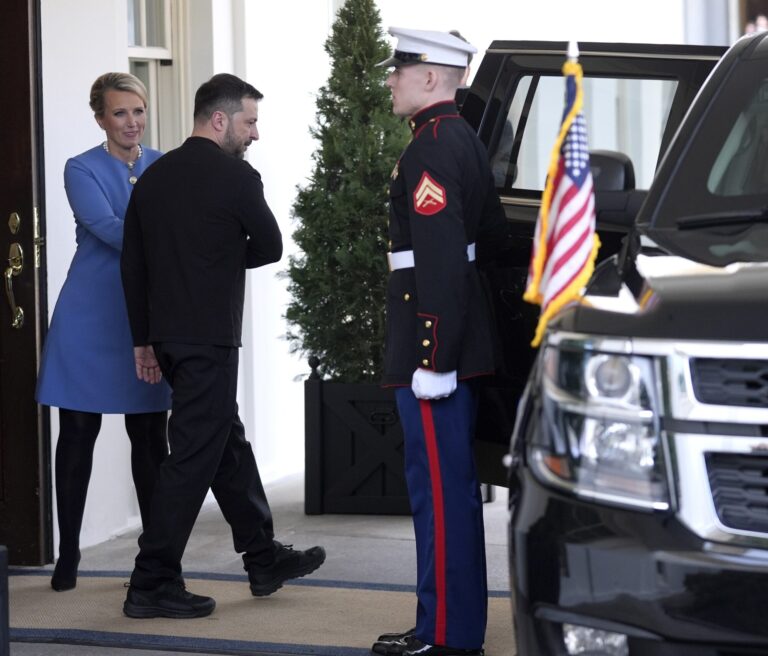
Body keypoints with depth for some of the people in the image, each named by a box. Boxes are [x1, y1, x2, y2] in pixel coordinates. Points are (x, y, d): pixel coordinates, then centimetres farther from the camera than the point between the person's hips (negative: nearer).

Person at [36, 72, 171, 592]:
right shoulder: (83, 170, -2)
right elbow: (109, 229, -17)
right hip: (90, 315, -3)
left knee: (150, 435, 4)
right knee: (78, 433, 3)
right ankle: (68, 554, 11)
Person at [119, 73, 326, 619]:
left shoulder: (154, 176, 9)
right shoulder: (236, 177, -11)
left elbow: (133, 264, 11)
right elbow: (271, 246, 0)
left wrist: (144, 339, 16)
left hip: (165, 334, 8)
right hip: (209, 337, -8)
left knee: (227, 444, 18)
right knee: (195, 456, -4)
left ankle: (264, 558, 29)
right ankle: (153, 584, -4)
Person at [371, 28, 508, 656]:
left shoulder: (430, 151, -17)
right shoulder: (465, 140, 14)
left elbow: (440, 265, -23)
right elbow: (493, 231, 23)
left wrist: (433, 359, -23)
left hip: (432, 340, -11)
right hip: (463, 339, 11)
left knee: (439, 485, -6)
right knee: (453, 482, 15)